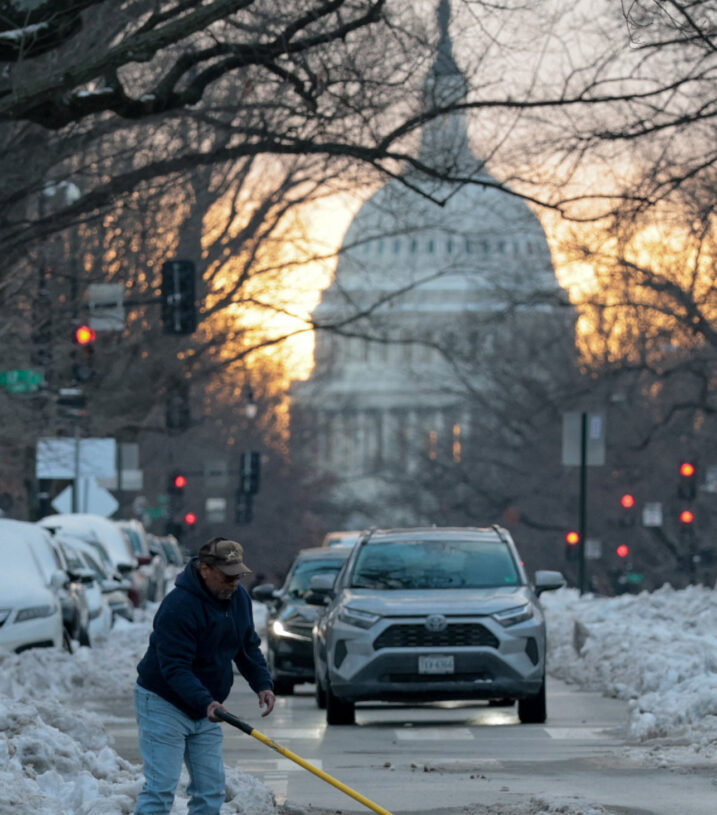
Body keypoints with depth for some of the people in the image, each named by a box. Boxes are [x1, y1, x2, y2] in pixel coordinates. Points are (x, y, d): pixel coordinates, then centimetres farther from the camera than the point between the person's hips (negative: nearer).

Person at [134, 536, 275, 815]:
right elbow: (175, 667, -30)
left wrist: (262, 684, -3)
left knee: (211, 789, 5)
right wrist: (205, 701, -42)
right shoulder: (178, 606, -26)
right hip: (164, 704, -8)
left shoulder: (239, 598, 1)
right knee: (160, 787, -13)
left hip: (205, 709, 8)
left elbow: (248, 647, 13)